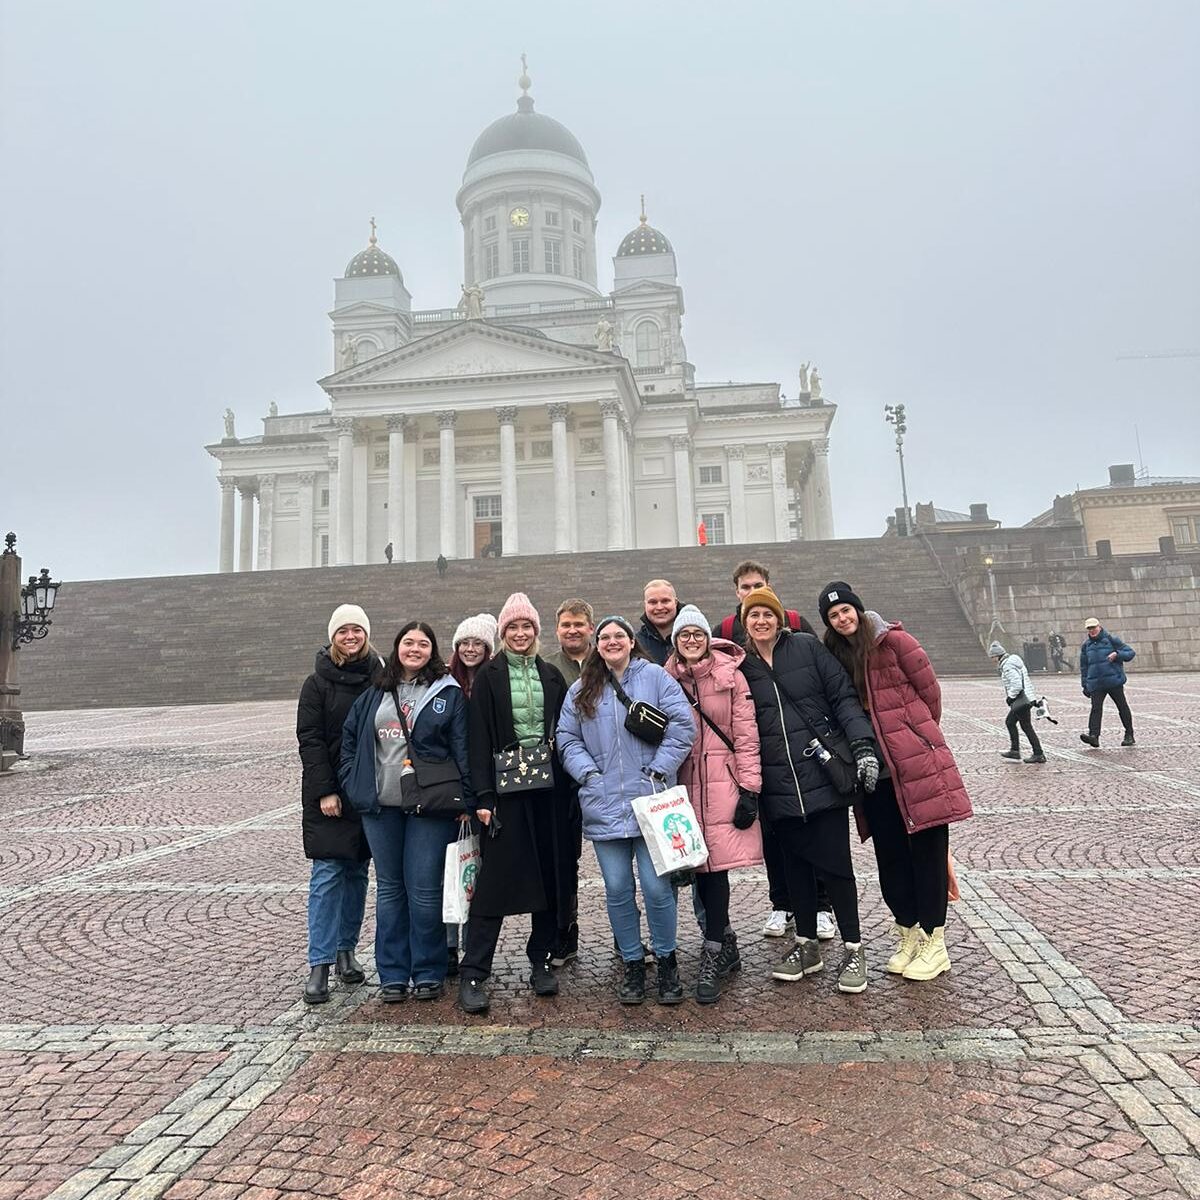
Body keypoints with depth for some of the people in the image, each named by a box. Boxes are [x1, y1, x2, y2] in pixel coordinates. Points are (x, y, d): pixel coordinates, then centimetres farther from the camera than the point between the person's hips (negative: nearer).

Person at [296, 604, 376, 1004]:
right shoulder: (318, 683, -2)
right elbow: (309, 739, -6)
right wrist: (325, 791, -14)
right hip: (328, 793, -3)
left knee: (357, 871, 10)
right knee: (327, 874, -4)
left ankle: (346, 950, 23)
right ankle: (319, 965, 2)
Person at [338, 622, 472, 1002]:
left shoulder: (449, 693, 0)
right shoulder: (375, 693, 11)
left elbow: (462, 749, -3)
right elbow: (350, 737, 19)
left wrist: (465, 801, -8)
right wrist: (352, 782, 8)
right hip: (380, 804, 4)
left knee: (424, 890, -1)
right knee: (389, 888, 12)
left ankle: (428, 973, 16)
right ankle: (392, 974, 23)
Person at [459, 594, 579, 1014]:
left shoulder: (551, 676, 11)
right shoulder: (489, 676, 1)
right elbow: (479, 738, -4)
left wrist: (569, 788, 4)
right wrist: (483, 796, -11)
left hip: (549, 789, 4)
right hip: (507, 789, -3)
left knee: (551, 876, 8)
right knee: (495, 879, -3)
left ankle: (541, 962, 23)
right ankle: (472, 975, 6)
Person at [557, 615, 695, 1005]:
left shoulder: (655, 677, 2)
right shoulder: (581, 690, 12)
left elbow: (683, 724, -3)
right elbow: (567, 738, 11)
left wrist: (659, 769, -9)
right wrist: (587, 773, -3)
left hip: (651, 801, -3)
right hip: (604, 805, 3)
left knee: (657, 887, -3)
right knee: (617, 890, 7)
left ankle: (667, 962, 19)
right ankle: (632, 964, 24)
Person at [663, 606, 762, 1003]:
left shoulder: (730, 676, 0)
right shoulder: (667, 680, 8)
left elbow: (746, 735, -1)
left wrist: (749, 788, -6)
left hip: (723, 782, -3)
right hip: (684, 784, 3)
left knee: (716, 865, -8)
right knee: (699, 865, 5)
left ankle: (713, 956, 6)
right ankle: (725, 943, 25)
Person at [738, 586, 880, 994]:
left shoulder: (807, 648, 0)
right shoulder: (742, 666, 6)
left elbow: (843, 697, -2)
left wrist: (862, 744, -14)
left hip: (823, 776, -2)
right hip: (778, 787, 3)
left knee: (834, 864, 2)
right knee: (795, 865, 12)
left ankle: (853, 949, 19)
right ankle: (806, 945, 28)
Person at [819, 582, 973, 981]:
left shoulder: (894, 641, -7)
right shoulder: (834, 655, 7)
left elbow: (930, 691, 0)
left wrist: (918, 736, 11)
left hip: (917, 763, -4)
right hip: (873, 771, 5)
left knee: (927, 850, 3)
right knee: (890, 855, 11)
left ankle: (932, 941, 16)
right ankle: (908, 934, 27)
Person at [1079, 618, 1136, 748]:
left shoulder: (1111, 639, 1)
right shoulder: (1086, 645, 12)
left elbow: (1130, 652, 1)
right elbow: (1083, 666, 16)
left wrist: (1117, 654, -18)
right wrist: (1084, 684, 12)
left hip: (1114, 681, -2)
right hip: (1095, 683, 2)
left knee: (1122, 707, 9)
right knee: (1096, 708, -12)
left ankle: (1129, 735, 22)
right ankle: (1093, 736, -22)